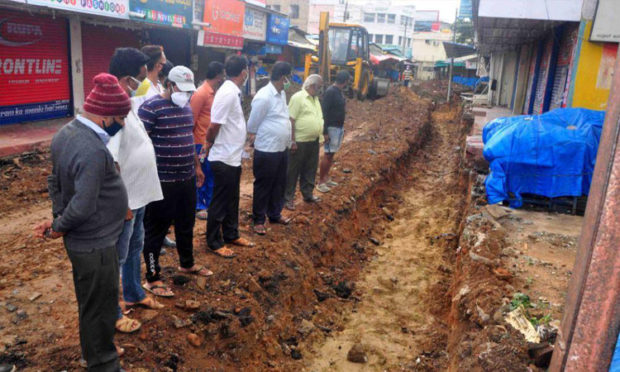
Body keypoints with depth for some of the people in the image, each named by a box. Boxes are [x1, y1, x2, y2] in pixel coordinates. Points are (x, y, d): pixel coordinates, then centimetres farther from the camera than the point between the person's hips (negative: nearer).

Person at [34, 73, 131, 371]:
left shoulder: (65, 134, 2)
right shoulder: (92, 151, -29)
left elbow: (55, 182, 11)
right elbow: (83, 207, -31)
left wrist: (57, 219, 7)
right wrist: (59, 227, -13)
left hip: (82, 240, 9)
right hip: (95, 245, -9)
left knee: (93, 303, 26)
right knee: (100, 307, 9)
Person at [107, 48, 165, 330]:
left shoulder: (127, 104, 7)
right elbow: (109, 163, -27)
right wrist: (122, 203, -23)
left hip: (137, 195, 10)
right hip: (124, 200, -10)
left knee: (135, 248, 24)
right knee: (116, 257, 6)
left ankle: (134, 294, 43)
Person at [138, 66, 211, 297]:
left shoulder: (186, 107, 10)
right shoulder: (151, 107, -15)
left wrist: (197, 166, 23)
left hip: (187, 179, 8)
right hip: (162, 182, -8)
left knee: (186, 225, 22)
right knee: (156, 230, 5)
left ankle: (187, 263, 42)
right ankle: (152, 278, 18)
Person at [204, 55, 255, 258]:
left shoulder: (234, 92, 8)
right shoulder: (227, 93, -21)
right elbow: (213, 126, -21)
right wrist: (210, 145, -4)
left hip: (233, 157, 9)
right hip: (223, 158, -9)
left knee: (232, 200, 19)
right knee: (220, 202, 4)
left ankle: (231, 235, 34)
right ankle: (214, 242, 17)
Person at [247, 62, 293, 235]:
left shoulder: (282, 94, 8)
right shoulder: (263, 97, -19)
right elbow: (252, 126, -12)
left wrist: (287, 140, 8)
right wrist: (265, 136, 5)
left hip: (282, 148, 8)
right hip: (267, 151, -8)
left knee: (279, 184, 19)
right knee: (263, 186, 6)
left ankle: (275, 214, 37)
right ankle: (258, 220, 21)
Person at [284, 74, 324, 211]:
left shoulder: (315, 98, 13)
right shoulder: (298, 98, -13)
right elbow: (291, 120, -17)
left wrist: (324, 133, 15)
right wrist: (292, 141, -20)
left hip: (314, 141, 8)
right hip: (300, 142, -8)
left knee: (310, 170, 16)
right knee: (293, 171, 1)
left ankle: (308, 194, 30)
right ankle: (288, 198, 10)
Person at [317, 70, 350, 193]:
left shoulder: (339, 91, 10)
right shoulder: (330, 92, -18)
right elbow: (324, 112, -20)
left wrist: (342, 128, 20)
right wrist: (325, 132, -22)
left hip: (339, 127, 9)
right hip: (332, 128, -9)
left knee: (332, 154, 13)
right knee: (327, 155, -5)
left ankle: (326, 178, 22)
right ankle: (320, 182, 2)